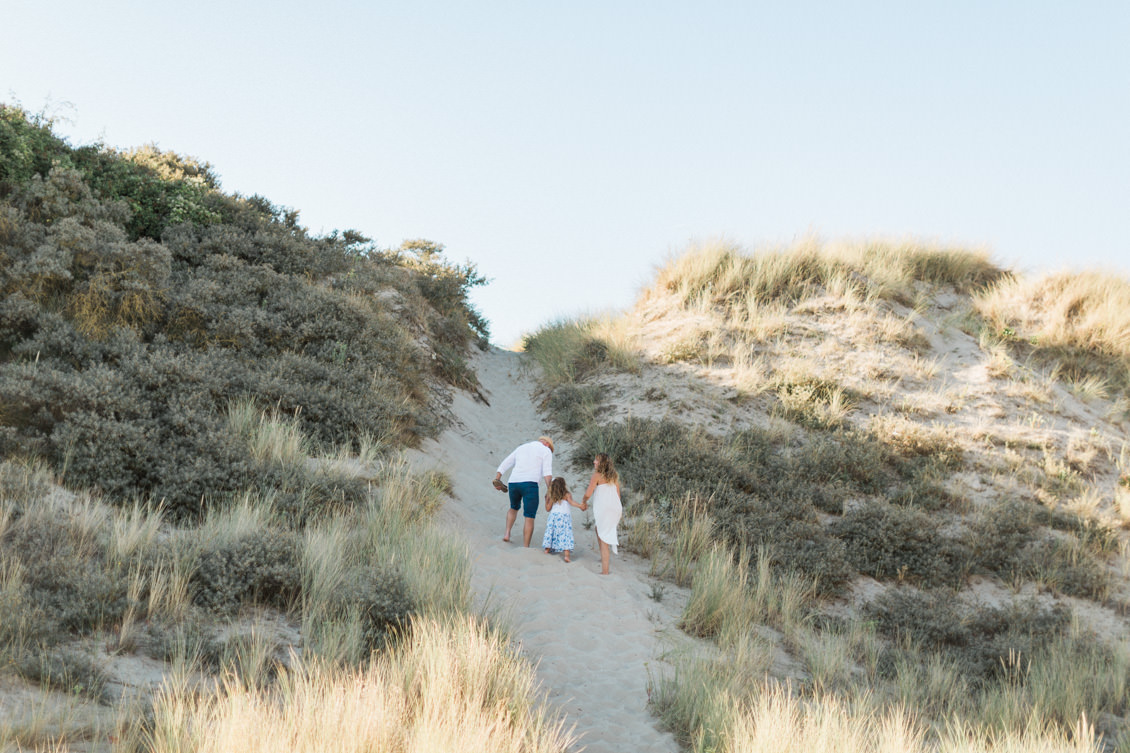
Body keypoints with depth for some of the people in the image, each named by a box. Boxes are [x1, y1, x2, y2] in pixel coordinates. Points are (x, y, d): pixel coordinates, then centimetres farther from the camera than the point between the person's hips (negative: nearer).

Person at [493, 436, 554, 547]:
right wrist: (549, 490, -15)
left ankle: (507, 533, 16)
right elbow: (547, 472, -7)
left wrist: (496, 481, 11)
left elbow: (503, 466, 19)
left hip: (513, 483, 5)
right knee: (529, 518, 1)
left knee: (514, 508, 33)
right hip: (529, 484, -5)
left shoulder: (520, 449, 27)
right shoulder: (546, 451, 9)